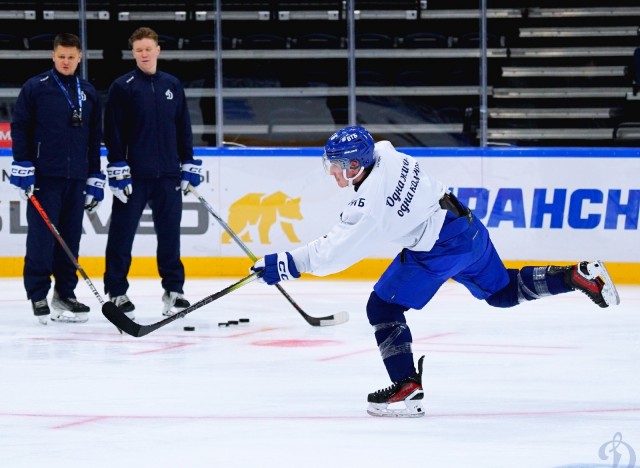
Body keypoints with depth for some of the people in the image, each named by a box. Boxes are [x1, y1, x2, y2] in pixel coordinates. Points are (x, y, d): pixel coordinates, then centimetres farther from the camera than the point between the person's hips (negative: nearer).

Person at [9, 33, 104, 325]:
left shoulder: (88, 93, 13)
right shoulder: (35, 88, 0)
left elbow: (94, 138, 16)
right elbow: (20, 128, -2)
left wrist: (95, 179, 13)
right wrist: (22, 168, -10)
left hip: (76, 178, 4)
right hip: (44, 176, -4)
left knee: (71, 238, 5)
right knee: (41, 235, -6)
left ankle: (65, 294, 12)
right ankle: (38, 295, -1)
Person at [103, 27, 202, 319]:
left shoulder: (172, 86, 10)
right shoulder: (122, 87, -3)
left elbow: (183, 128, 15)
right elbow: (113, 133, -6)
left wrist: (189, 166, 11)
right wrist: (118, 170, -12)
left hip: (168, 174, 4)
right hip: (133, 175, -4)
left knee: (170, 232, 8)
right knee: (122, 233, -1)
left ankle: (173, 289, 16)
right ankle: (116, 292, 5)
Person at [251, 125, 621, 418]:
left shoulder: (370, 203, -23)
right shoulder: (385, 152, -2)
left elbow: (334, 252, -21)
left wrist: (288, 264, -15)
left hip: (440, 249, -9)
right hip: (469, 228, 9)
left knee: (383, 308, -2)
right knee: (503, 291, 26)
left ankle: (408, 389, -5)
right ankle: (579, 276, 16)